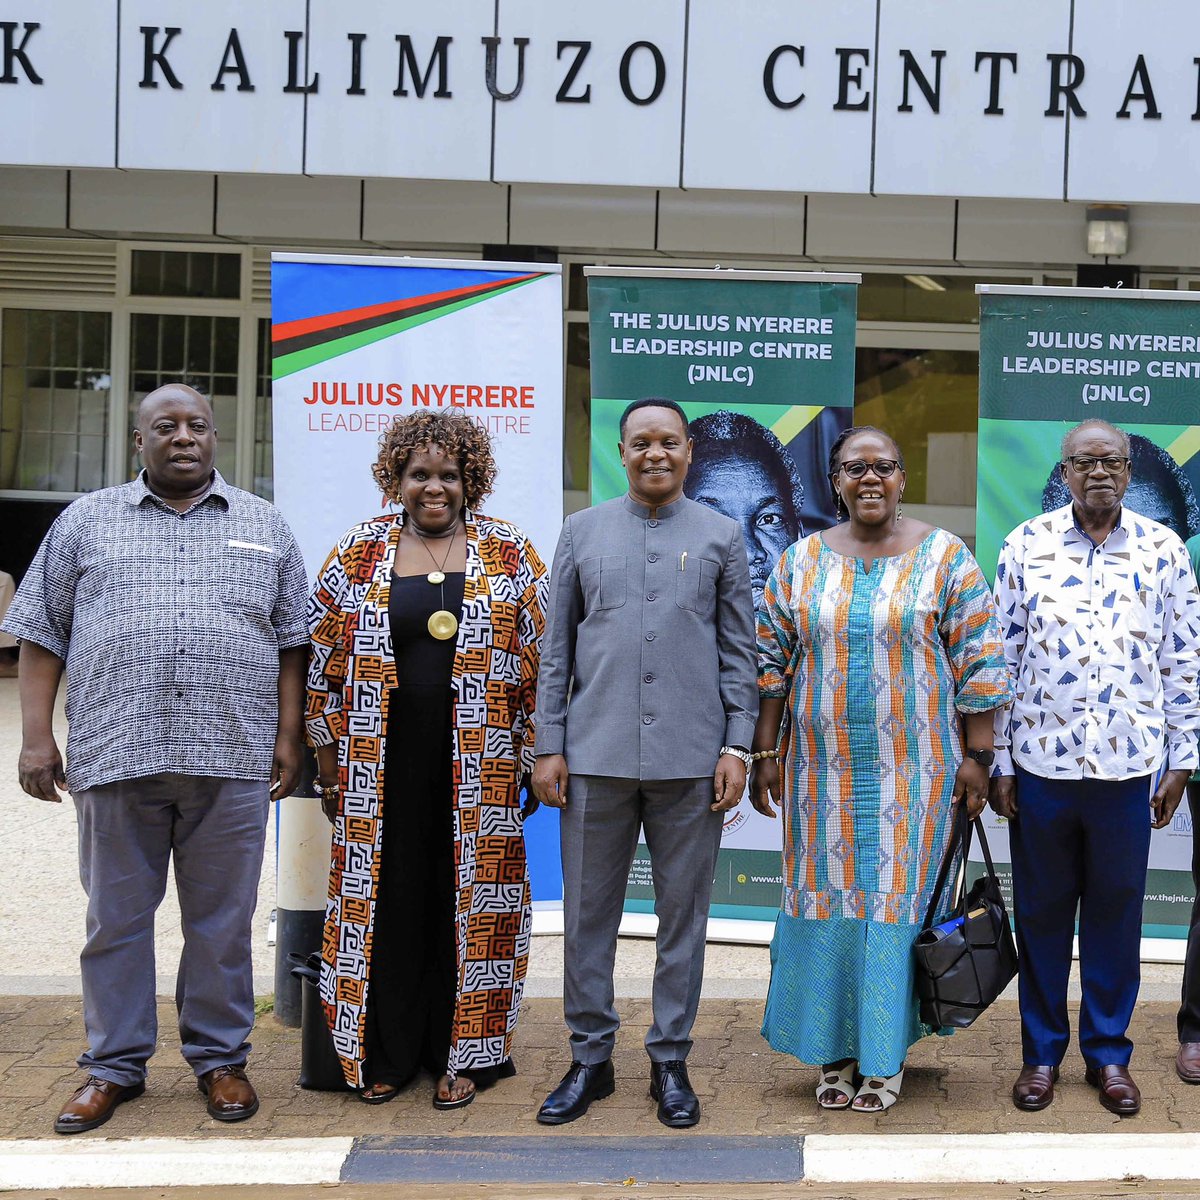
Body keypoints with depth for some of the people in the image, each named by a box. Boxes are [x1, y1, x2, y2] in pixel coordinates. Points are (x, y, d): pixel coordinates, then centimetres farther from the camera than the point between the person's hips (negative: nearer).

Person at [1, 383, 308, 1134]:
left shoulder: (265, 528, 12)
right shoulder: (87, 522, 10)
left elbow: (292, 640, 10)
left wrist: (289, 736, 2)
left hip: (231, 760, 0)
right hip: (114, 756, 0)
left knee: (223, 919, 6)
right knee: (116, 917, 6)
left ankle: (221, 1058, 19)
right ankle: (115, 1066, 18)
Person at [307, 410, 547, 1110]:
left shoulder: (510, 555, 3)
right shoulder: (358, 555, 6)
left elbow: (541, 658, 3)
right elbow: (324, 659, 8)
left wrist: (535, 754, -1)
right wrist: (328, 755, 4)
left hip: (478, 764, -1)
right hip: (383, 765, 1)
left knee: (469, 900, 5)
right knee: (386, 899, 6)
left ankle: (463, 1053, 17)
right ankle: (385, 1055, 19)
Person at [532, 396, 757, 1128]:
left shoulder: (722, 537, 7)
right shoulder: (582, 533, 9)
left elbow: (739, 650, 6)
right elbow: (557, 648, 8)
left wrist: (737, 746, -2)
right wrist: (549, 745, 3)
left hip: (689, 758, -1)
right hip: (597, 755, 1)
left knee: (684, 914, 6)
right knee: (589, 913, 6)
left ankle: (671, 1061, 18)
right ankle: (591, 1059, 19)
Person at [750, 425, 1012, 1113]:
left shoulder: (944, 558, -1)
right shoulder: (802, 562, 6)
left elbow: (979, 662, -2)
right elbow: (772, 662, 7)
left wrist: (977, 757, -5)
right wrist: (765, 754, 3)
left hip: (914, 769, -2)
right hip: (824, 768, 2)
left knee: (900, 895, 1)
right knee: (829, 893, 5)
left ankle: (886, 1054, 13)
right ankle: (834, 1048, 17)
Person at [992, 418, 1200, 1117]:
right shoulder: (1027, 545, 2)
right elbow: (1003, 657, 3)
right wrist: (997, 760, 1)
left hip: (1127, 765, 0)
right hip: (1041, 763, 0)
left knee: (1117, 911, 9)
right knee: (1042, 910, 9)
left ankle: (1108, 1052, 23)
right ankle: (1042, 1052, 22)